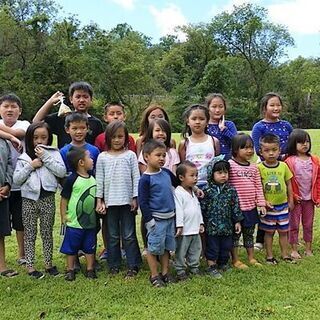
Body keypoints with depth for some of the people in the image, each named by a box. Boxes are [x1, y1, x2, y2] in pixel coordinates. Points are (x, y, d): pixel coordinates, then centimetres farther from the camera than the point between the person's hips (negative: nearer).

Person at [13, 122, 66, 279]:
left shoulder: (53, 153, 1)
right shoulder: (24, 157, 3)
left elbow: (62, 172, -12)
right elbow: (16, 179, -1)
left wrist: (45, 157, -14)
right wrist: (30, 166, -12)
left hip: (47, 198, 0)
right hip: (29, 199, 1)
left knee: (47, 233, 11)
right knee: (30, 234, 8)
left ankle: (49, 264, 24)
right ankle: (30, 266, 18)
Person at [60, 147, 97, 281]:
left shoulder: (93, 178, 3)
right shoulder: (72, 179, -15)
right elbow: (64, 198, -10)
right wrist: (63, 216, -10)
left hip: (91, 221, 5)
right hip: (74, 221, -5)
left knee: (90, 247, 13)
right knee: (71, 247, 9)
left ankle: (90, 269, 24)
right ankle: (70, 269, 23)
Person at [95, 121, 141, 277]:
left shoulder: (130, 155, 1)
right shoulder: (102, 157, 3)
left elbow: (136, 177, 0)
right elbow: (99, 179, 4)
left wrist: (135, 198, -4)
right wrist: (99, 200, 0)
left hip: (127, 200, -1)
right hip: (109, 201, 1)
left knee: (129, 235, 5)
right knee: (112, 235, 11)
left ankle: (133, 265, 14)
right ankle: (114, 265, 23)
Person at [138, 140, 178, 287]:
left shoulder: (166, 173, 4)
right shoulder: (145, 179, -14)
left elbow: (179, 184, 24)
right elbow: (143, 202, -14)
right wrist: (149, 221, -16)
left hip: (170, 217, 6)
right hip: (156, 219, -6)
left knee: (166, 247, 15)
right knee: (154, 248, 4)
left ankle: (165, 272, 29)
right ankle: (154, 275, 19)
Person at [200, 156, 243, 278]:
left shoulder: (231, 190, 0)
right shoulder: (207, 190, -9)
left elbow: (235, 206, 6)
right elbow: (202, 208, -6)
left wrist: (237, 221, 6)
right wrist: (201, 223, -6)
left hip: (227, 226, 4)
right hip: (212, 226, -4)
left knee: (226, 246, 16)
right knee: (212, 247, 5)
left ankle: (223, 264, 35)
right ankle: (212, 267, 19)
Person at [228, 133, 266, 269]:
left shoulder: (254, 167, 6)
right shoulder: (230, 165, -12)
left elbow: (258, 187, 9)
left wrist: (261, 203, 4)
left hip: (251, 207, 6)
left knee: (249, 233, 19)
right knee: (235, 234, 8)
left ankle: (251, 258, 32)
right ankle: (235, 260, 21)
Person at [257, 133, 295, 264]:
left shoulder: (283, 166, -1)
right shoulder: (259, 168, -11)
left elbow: (288, 184, 7)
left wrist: (290, 200, 10)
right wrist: (263, 201, -17)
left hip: (283, 205, 3)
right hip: (268, 206, -3)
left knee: (283, 231, 13)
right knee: (269, 231, 9)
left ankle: (285, 254, 27)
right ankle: (269, 255, 23)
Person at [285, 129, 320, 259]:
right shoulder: (289, 162, -11)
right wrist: (292, 196, -12)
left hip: (310, 199, 4)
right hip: (296, 199, -3)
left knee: (308, 224, 14)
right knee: (294, 224, 7)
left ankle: (308, 249, 26)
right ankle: (294, 250, 18)